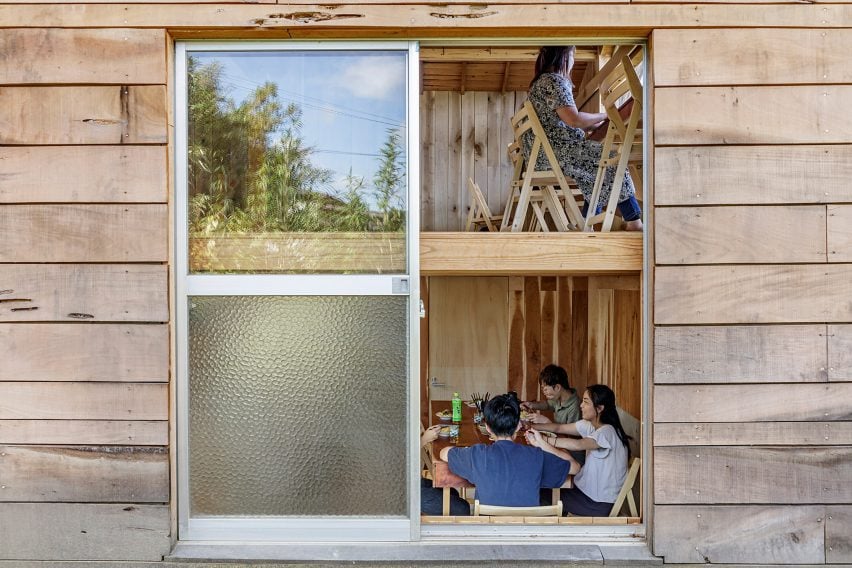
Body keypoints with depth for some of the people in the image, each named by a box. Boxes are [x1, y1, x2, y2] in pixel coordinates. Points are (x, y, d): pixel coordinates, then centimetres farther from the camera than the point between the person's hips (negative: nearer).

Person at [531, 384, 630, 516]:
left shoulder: (607, 432, -25)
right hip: (588, 489, 8)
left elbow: (578, 444, -41)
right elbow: (559, 428, 3)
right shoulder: (589, 425, 2)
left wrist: (544, 440, -41)